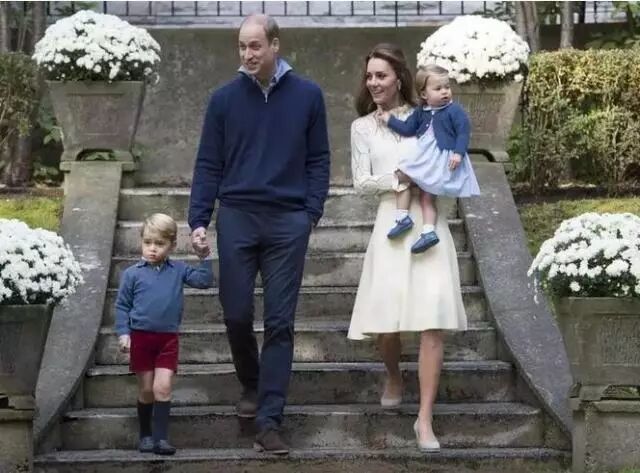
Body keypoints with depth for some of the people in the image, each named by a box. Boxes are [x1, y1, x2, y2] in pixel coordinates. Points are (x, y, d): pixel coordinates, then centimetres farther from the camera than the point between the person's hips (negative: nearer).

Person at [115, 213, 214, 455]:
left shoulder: (178, 270, 3)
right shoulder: (132, 274, -2)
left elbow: (204, 281, -1)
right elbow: (122, 305, 2)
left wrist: (204, 258, -11)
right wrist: (123, 333, -5)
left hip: (168, 338, 1)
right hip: (141, 337, 0)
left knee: (163, 387, -8)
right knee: (146, 389, 7)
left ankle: (161, 437, -6)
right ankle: (145, 435, 20)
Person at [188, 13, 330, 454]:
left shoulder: (307, 96, 2)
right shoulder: (224, 98, 3)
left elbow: (318, 159, 7)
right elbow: (208, 165, 6)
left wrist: (312, 212, -4)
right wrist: (199, 220, -2)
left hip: (288, 223, -1)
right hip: (236, 218, 1)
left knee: (280, 322, -2)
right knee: (237, 313, 3)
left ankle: (269, 422, -1)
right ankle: (251, 384, 31)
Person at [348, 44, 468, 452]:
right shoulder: (363, 127, 9)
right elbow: (361, 182, 3)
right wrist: (400, 178, -12)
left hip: (431, 222, -1)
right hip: (392, 223, 1)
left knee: (433, 320, -11)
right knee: (387, 316, -4)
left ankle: (425, 418, -10)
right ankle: (394, 377, 32)